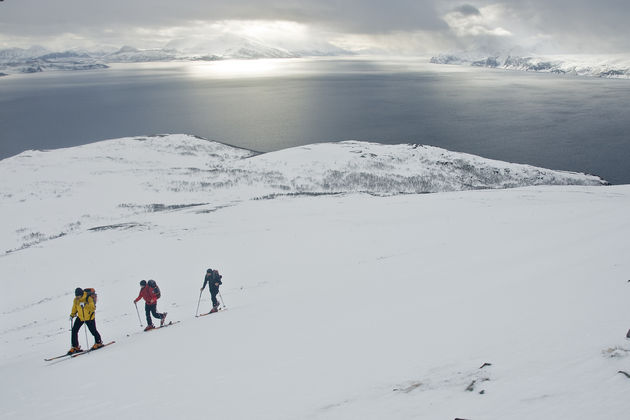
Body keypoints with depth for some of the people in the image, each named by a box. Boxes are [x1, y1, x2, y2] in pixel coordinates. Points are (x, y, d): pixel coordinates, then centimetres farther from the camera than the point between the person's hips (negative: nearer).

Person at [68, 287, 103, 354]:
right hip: (80, 317, 5)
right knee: (74, 330, -4)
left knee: (93, 331, 4)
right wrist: (72, 315, -4)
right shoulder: (76, 300, -6)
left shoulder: (89, 298, -23)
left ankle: (98, 342, 30)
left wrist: (85, 305, -42)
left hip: (89, 317, -5)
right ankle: (75, 347, 8)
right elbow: (74, 308, 10)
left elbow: (93, 308, -30)